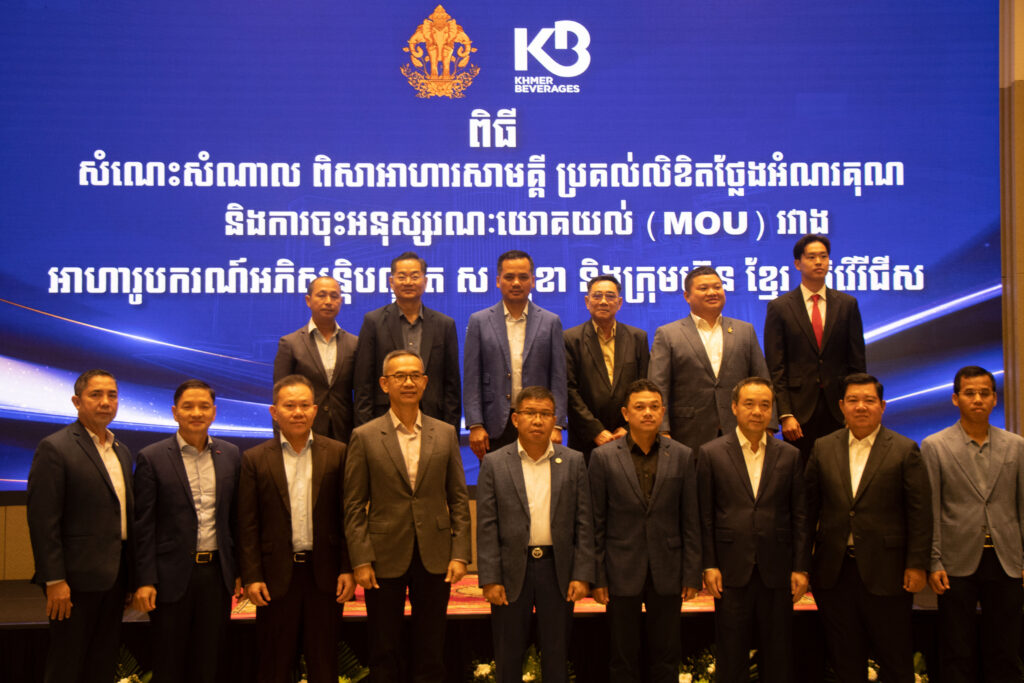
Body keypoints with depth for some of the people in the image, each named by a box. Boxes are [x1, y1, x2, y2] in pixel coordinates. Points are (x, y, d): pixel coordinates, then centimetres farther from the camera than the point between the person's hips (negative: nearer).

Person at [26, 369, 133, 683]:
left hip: (114, 575, 7)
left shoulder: (122, 451, 13)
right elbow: (43, 520, -14)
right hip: (77, 579, -7)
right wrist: (54, 580, -17)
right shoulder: (55, 448, -10)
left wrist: (132, 574, 12)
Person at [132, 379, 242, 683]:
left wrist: (240, 571, 7)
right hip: (173, 575, -3)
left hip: (217, 573, 3)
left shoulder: (230, 455, 6)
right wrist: (144, 581, -9)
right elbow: (143, 526, -5)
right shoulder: (152, 458, -4)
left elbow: (236, 518, 10)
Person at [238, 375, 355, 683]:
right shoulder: (255, 459, 2)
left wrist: (348, 569, -3)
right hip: (277, 576, 0)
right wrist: (251, 577, -5)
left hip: (324, 574, 0)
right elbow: (248, 525, 0)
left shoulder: (337, 454, 2)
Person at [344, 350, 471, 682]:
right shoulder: (365, 437, -1)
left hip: (435, 558, 2)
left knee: (431, 655, 10)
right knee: (384, 655, 9)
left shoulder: (445, 434, 5)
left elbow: (459, 499, 6)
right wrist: (361, 561, -8)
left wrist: (460, 554, -2)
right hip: (385, 558, -1)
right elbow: (354, 506, -2)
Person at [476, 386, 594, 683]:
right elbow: (487, 527, -2)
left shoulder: (573, 462, 4)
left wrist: (582, 575, -4)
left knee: (556, 654, 10)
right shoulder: (494, 463, 1)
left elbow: (583, 524, 2)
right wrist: (490, 579, -8)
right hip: (511, 569, -1)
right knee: (508, 656, 9)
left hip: (558, 569, 1)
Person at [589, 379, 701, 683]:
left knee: (666, 658, 10)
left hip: (667, 574, 1)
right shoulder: (603, 456, -2)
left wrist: (692, 574, 0)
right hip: (622, 574, -1)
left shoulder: (682, 456, 2)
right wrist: (598, 577, -3)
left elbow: (691, 521, 3)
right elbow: (596, 523, -1)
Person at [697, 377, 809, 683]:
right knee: (731, 657, 7)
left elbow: (800, 516, 6)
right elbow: (705, 516, 0)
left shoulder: (790, 455, 7)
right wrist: (709, 566, -4)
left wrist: (801, 568, 2)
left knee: (778, 657, 9)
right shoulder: (711, 453, 1)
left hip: (777, 572, 2)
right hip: (731, 570, -1)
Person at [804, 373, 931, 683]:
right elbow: (809, 506, 7)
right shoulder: (823, 448, 6)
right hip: (834, 571, 3)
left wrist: (916, 564, -8)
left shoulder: (905, 450, -2)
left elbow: (920, 512, -4)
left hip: (885, 572, -2)